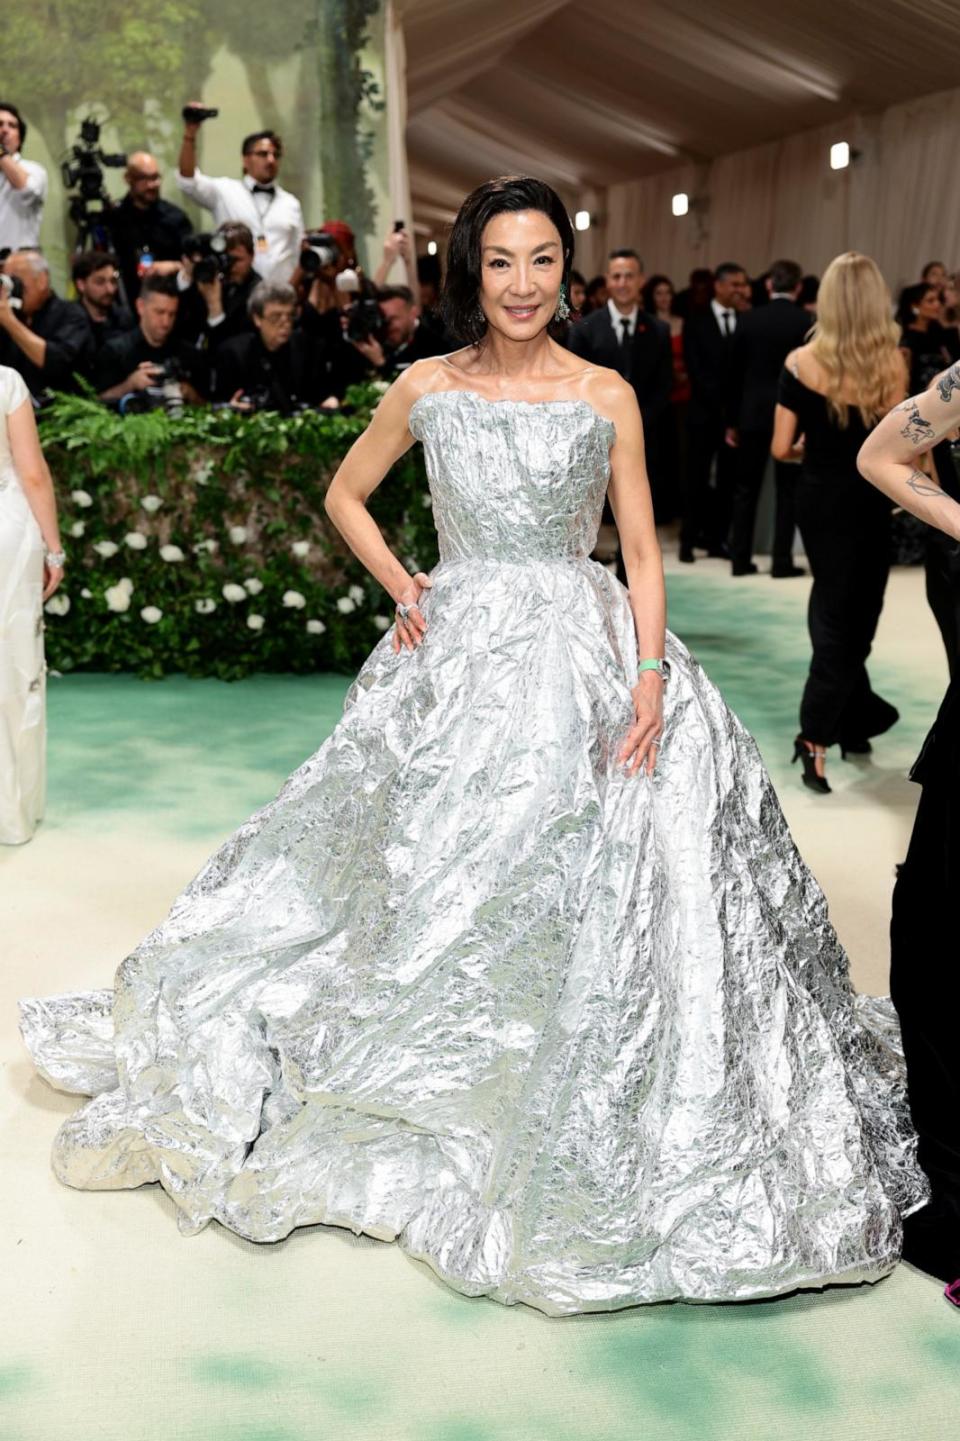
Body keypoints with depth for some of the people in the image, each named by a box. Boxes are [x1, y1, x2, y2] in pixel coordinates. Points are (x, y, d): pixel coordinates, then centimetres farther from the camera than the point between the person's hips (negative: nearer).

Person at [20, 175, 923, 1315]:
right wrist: (402, 589, 4)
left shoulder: (607, 395, 2)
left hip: (584, 656, 0)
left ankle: (581, 1143, 19)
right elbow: (345, 495, 18)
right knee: (441, 883, 5)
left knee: (586, 897, -1)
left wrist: (649, 681, -11)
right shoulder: (427, 388, 4)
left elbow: (641, 552, 1)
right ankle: (431, 1108, 27)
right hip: (457, 659, 1)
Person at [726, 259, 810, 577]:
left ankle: (740, 559, 10)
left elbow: (735, 372, 2)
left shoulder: (749, 319, 0)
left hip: (753, 414, 2)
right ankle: (782, 561, 4)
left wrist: (733, 421, 9)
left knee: (746, 489, 9)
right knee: (788, 491, 5)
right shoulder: (806, 322, -7)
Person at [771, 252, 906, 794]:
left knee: (833, 608, 19)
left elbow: (781, 449, -6)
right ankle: (817, 734, 9)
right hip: (868, 502, -2)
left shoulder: (802, 361, -8)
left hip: (819, 498, 2)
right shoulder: (892, 362, -12)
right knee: (856, 613, 12)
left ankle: (851, 718, 25)